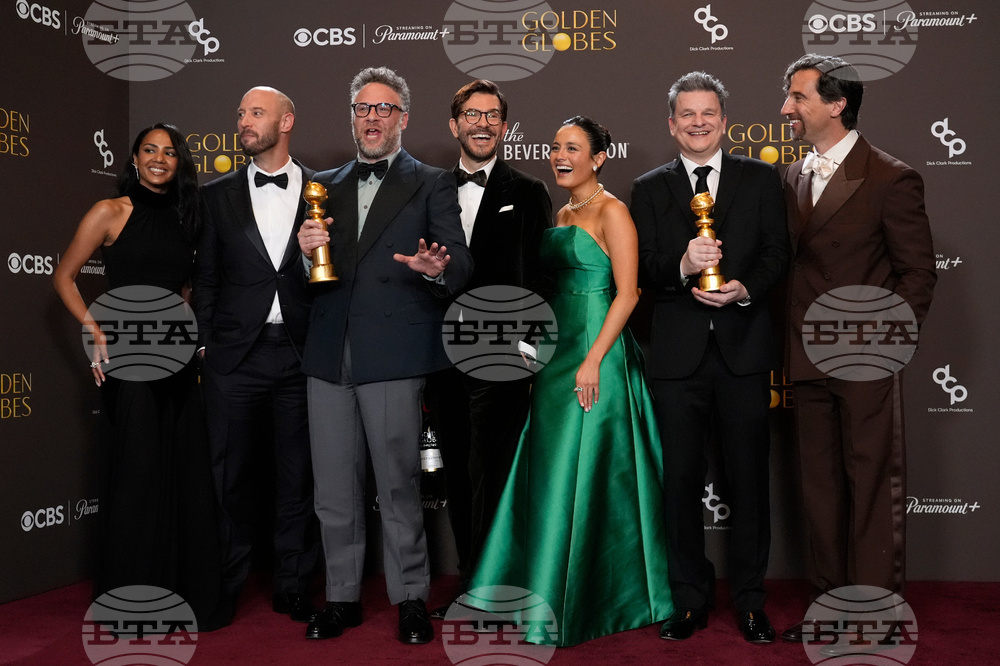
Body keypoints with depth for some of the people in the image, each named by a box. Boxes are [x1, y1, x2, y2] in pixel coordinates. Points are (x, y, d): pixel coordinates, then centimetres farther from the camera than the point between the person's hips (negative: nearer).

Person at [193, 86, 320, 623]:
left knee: (298, 477, 6)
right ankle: (225, 587, 19)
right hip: (235, 356, 1)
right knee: (232, 474, 6)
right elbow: (206, 277, 9)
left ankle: (293, 588, 19)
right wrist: (205, 347, 3)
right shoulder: (218, 194, 9)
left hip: (300, 354, -1)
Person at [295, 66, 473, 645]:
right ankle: (343, 597, 22)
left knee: (399, 484, 1)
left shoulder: (432, 184, 6)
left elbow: (461, 261, -4)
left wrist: (438, 268, -27)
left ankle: (411, 598, 15)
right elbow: (309, 273, 19)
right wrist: (305, 249, -4)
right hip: (329, 356, 4)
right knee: (333, 489, 9)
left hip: (394, 355, -4)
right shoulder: (325, 185, 18)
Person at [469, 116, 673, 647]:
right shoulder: (561, 214, 15)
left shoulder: (612, 213, -9)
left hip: (596, 352, -8)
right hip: (557, 353, 8)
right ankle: (544, 586, 24)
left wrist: (593, 359, -21)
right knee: (549, 472, 12)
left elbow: (627, 293, -15)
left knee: (584, 473, -2)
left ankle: (587, 597, 12)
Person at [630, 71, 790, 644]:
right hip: (679, 354, 1)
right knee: (682, 480, 7)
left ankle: (751, 600, 20)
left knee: (749, 477, 6)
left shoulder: (761, 179, 8)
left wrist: (744, 289, -16)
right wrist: (683, 264, -20)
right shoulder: (650, 189, 8)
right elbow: (643, 269, 0)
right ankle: (691, 599, 21)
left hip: (744, 349, 0)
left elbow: (777, 253, 3)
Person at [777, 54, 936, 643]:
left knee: (874, 486, 2)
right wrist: (796, 341, 5)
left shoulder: (891, 179, -8)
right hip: (809, 361, 6)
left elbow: (918, 272, -5)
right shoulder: (793, 178, 11)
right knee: (820, 484, 13)